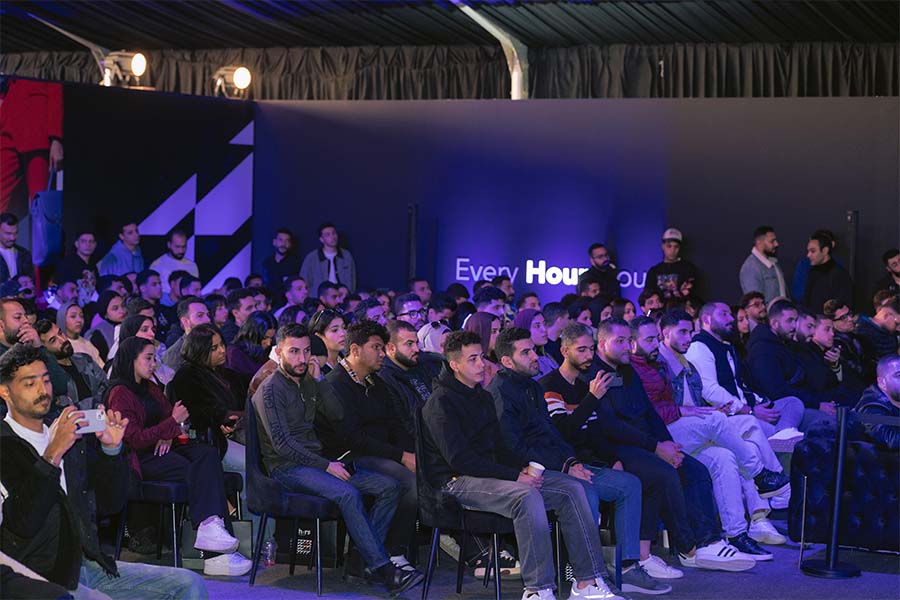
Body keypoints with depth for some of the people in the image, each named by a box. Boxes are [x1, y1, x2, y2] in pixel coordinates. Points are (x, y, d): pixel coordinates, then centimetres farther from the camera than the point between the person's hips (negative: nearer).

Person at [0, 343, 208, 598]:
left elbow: (110, 505, 15)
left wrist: (111, 448, -1)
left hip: (88, 565, 7)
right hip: (41, 577, -7)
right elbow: (24, 524, -19)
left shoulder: (75, 436, 15)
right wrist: (53, 453, -23)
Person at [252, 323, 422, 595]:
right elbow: (282, 444, -15)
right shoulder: (270, 390, -7)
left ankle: (361, 557, -16)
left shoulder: (310, 384, 18)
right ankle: (385, 572, -34)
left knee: (389, 486, -8)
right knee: (348, 494, -34)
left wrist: (335, 461, 7)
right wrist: (326, 466, -17)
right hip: (287, 468, -8)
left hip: (317, 461, 8)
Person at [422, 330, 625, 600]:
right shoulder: (441, 402, -9)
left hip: (489, 473, 9)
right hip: (458, 481, -9)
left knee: (571, 488, -6)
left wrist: (524, 467, -1)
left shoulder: (483, 397, 19)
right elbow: (459, 459, -18)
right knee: (527, 495, -36)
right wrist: (514, 476, -19)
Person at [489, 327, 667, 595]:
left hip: (559, 465, 10)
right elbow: (515, 447, -18)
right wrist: (564, 467, -17)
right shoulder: (501, 392, -11)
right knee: (584, 489, -36)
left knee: (629, 484, 1)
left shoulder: (533, 387, 20)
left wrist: (572, 460, 3)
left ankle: (629, 567, -3)